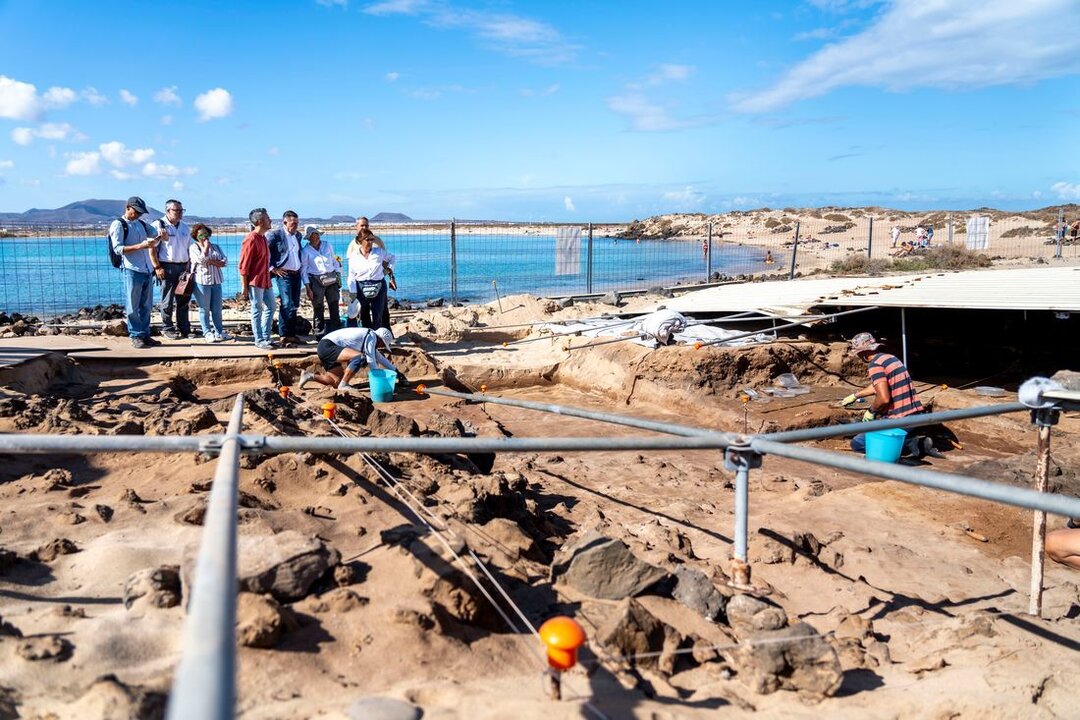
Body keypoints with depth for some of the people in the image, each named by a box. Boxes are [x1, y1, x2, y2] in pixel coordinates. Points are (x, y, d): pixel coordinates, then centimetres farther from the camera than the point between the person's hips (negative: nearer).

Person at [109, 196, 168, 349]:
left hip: (147, 270, 7)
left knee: (146, 305, 10)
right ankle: (136, 336, 3)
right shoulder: (118, 225, -2)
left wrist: (160, 235, -6)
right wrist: (140, 246, -20)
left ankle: (145, 334, 18)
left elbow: (155, 236, 19)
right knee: (133, 306, -2)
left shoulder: (142, 224, 17)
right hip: (132, 270, -6)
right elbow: (118, 249, -10)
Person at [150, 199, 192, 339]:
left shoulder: (185, 227, 15)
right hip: (167, 266, -6)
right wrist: (157, 267, -13)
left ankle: (184, 329, 15)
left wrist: (188, 265, 9)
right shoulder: (158, 225, -4)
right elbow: (152, 248, -7)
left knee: (184, 299, 7)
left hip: (183, 266, 6)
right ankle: (167, 329, 8)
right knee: (167, 300, -1)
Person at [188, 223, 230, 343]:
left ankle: (219, 332, 12)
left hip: (216, 281, 4)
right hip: (202, 281, -4)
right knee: (204, 309, 0)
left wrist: (211, 262, -11)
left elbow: (224, 261, 3)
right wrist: (206, 246, -6)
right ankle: (207, 333, 5)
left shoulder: (216, 246, 15)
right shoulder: (193, 248, 2)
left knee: (217, 309, 5)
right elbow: (201, 259, -16)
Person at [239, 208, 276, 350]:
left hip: (266, 281, 9)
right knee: (257, 311, 0)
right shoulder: (251, 240, -16)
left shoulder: (263, 238, 12)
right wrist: (244, 286, -16)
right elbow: (243, 266, -16)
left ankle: (266, 338, 22)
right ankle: (259, 341, 8)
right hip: (255, 282, -9)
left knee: (270, 308, 13)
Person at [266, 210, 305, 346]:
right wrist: (273, 268, -12)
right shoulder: (274, 235, -8)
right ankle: (283, 336, -9)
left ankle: (291, 335, 16)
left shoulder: (298, 235, 14)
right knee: (287, 305, -13)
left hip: (296, 274, 7)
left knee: (294, 306, 9)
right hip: (283, 274, -7)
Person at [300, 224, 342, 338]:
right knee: (318, 309, 1)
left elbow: (334, 261, 16)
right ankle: (320, 334, 9)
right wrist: (308, 288, -7)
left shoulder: (328, 245, 8)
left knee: (334, 307, 6)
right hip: (317, 281, -3)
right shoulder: (306, 251, -2)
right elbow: (303, 270, -1)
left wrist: (338, 276, 10)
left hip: (332, 279, 3)